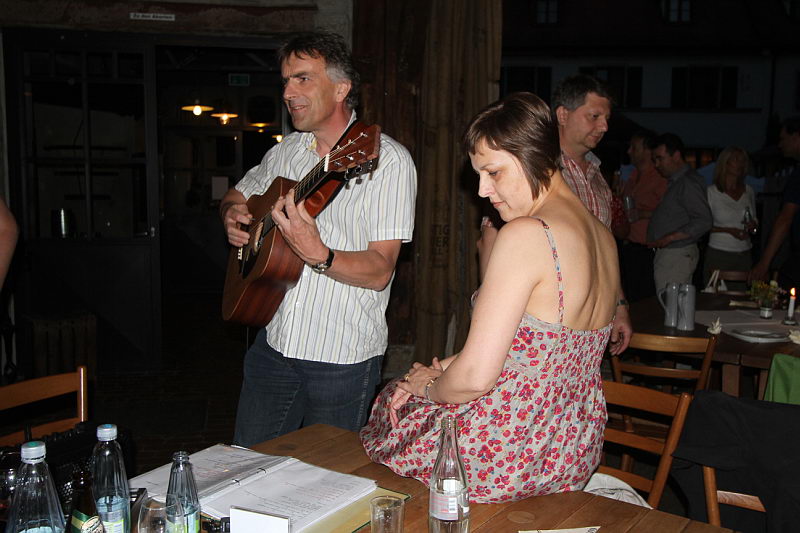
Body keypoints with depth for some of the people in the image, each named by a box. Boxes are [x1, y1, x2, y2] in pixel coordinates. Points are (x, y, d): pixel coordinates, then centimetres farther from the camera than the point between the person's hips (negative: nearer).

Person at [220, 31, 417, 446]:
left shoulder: (387, 160, -12)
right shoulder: (286, 151, 7)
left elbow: (380, 271, -17)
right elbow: (238, 195, 26)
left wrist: (318, 255, -33)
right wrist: (232, 216, 3)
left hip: (343, 359, -5)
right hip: (273, 344, 5)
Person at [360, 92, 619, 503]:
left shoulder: (525, 235, -26)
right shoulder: (603, 238, 3)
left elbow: (475, 377, -26)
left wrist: (430, 385, -4)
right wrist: (443, 370, 7)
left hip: (507, 461, -8)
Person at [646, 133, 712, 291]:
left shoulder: (689, 182, -12)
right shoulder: (675, 182, 18)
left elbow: (704, 221, -18)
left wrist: (669, 238, -19)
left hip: (677, 255, -9)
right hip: (665, 254, 9)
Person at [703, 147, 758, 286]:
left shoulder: (748, 191, 11)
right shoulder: (711, 191, -3)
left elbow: (754, 220, 21)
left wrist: (753, 225, -2)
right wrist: (729, 230, -14)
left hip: (744, 254, 4)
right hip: (718, 254, -4)